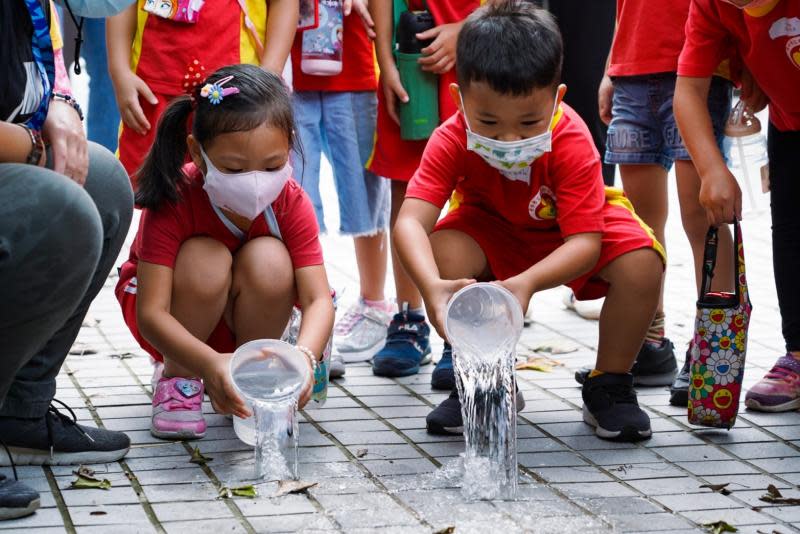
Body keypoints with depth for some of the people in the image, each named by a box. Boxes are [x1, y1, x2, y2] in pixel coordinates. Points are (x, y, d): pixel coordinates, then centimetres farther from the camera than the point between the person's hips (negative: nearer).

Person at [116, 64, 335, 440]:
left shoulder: (291, 203, -22)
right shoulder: (173, 202, -32)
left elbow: (318, 300, -30)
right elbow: (151, 315, -38)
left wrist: (304, 356, -53)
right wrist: (211, 363, -56)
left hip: (248, 322, 2)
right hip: (175, 324, -2)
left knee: (269, 260, -30)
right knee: (204, 261, -35)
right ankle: (177, 380, -8)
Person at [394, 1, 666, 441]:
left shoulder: (572, 142, -34)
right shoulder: (451, 141, -31)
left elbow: (585, 242, -39)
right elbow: (410, 221, -44)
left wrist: (527, 283, -59)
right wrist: (432, 286, -65)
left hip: (565, 232, -1)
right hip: (493, 229, 1)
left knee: (642, 263, -30)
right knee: (444, 253, -33)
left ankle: (609, 386, -8)